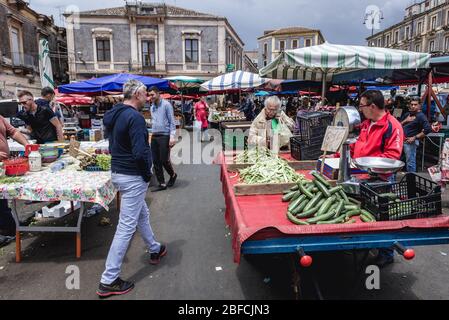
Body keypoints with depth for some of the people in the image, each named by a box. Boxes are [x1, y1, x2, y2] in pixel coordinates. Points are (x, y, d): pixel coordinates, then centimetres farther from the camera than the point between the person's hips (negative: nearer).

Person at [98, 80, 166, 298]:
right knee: (126, 227, -2)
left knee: (142, 214, 25)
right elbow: (140, 153, -27)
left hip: (118, 172, 10)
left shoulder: (114, 114, 9)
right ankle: (109, 281, 8)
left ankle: (155, 250, 45)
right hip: (132, 176, -10)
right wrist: (147, 174, -11)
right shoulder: (134, 117, -20)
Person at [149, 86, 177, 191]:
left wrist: (172, 136, -17)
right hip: (154, 136, 7)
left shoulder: (166, 105, -7)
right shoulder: (152, 107, 15)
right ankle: (162, 184, 13)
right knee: (156, 161, 4)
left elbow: (172, 122, -10)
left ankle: (173, 175, 24)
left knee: (164, 160, -5)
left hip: (164, 136, -7)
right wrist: (152, 133, 14)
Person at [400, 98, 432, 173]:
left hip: (410, 141, -7)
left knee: (410, 162, -7)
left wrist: (415, 137, -14)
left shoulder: (421, 116, -4)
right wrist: (405, 120, -2)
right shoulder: (407, 114, 18)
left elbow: (428, 129, -14)